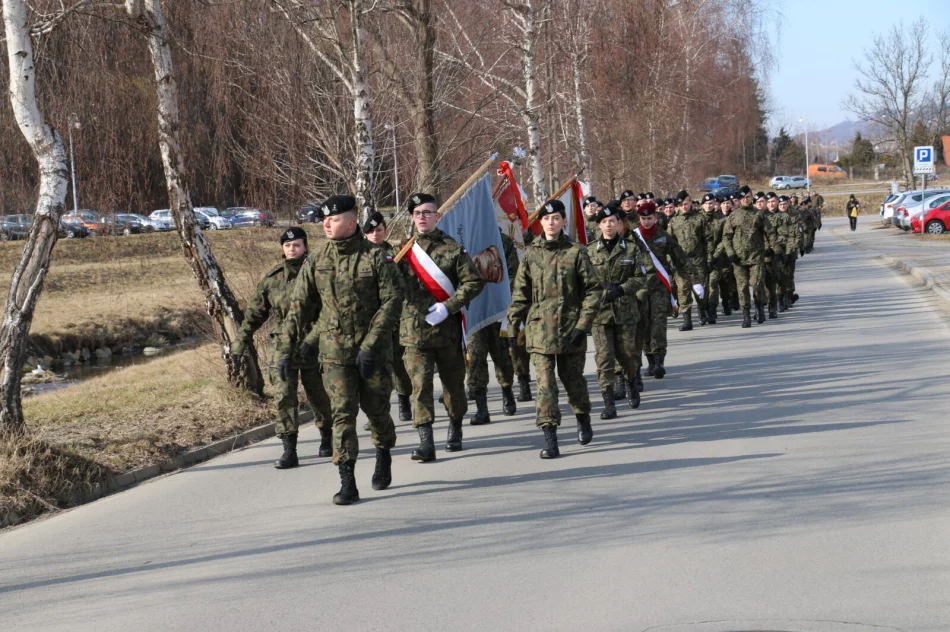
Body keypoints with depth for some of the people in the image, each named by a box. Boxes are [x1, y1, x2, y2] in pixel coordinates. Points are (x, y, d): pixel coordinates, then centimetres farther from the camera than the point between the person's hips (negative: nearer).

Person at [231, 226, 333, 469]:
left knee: (318, 395, 10)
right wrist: (241, 339, 10)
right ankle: (289, 450, -4)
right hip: (281, 346, 1)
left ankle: (326, 438, 33)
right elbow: (255, 310, 12)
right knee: (284, 397, -6)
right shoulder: (272, 277, 6)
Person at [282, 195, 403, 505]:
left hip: (373, 348, -2)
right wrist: (288, 346, 3)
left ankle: (384, 456, 41)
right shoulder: (317, 259, 2)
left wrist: (370, 345, -17)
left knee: (376, 408, 11)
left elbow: (392, 301, -10)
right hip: (334, 350, 2)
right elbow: (300, 304, 8)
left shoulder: (376, 256, -8)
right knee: (342, 412, -7)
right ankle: (347, 482, -7)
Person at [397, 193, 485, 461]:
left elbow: (474, 282, -4)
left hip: (448, 329, 0)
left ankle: (455, 431, 35)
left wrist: (447, 307, -13)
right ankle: (426, 443, -11)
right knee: (420, 385, -8)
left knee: (453, 382, 13)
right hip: (414, 331, 0)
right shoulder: (404, 250, 5)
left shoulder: (453, 249, 0)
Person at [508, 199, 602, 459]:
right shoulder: (531, 254, 5)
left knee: (572, 378, 11)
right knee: (545, 383, -6)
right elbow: (521, 293, 9)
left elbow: (594, 290, 0)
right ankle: (550, 438, -5)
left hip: (571, 328, -1)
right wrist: (513, 322, 2)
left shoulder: (576, 253, -2)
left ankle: (583, 420, 39)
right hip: (539, 328, 1)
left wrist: (583, 325, -7)